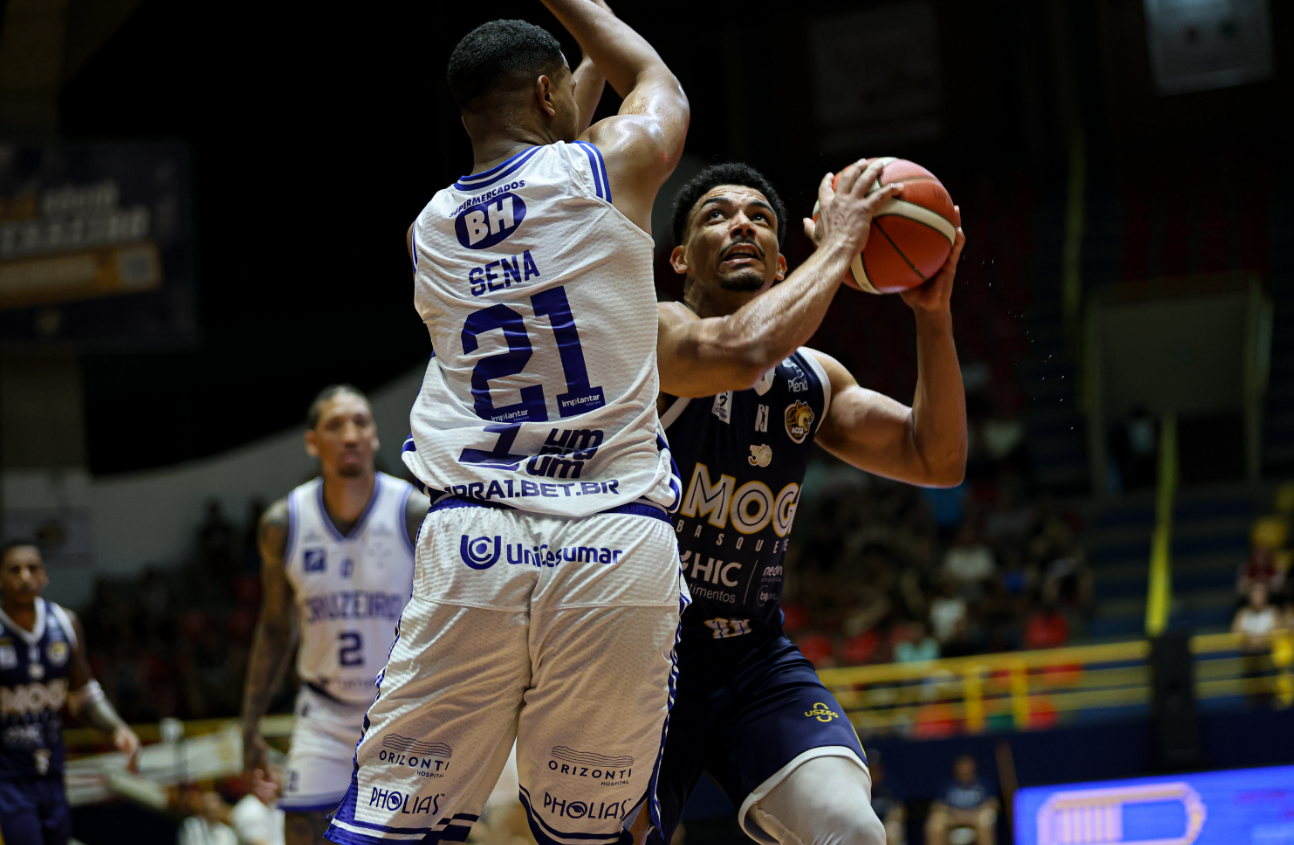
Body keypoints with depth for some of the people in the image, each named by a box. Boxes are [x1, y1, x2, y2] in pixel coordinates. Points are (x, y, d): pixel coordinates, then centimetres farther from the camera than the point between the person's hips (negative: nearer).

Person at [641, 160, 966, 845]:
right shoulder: (653, 328, -12)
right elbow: (741, 353, -34)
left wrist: (933, 314, -4)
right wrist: (837, 245, -22)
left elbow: (937, 462, 7)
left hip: (754, 658, 5)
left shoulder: (813, 378, 10)